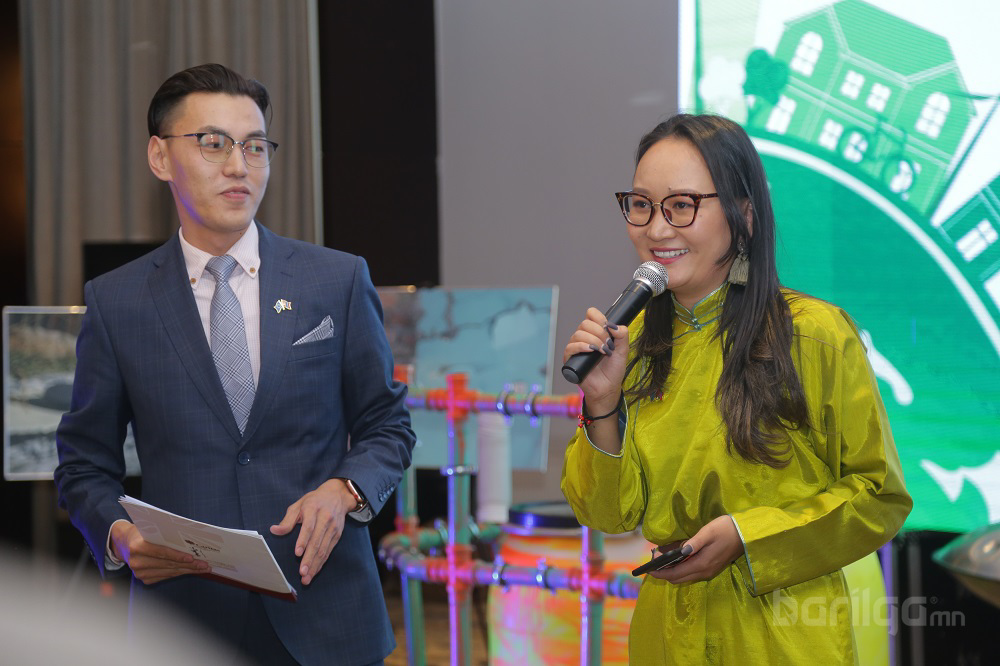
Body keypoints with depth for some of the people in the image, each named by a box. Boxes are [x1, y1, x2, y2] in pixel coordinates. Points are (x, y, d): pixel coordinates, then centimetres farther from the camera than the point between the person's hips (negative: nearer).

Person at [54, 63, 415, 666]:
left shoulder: (339, 281, 3)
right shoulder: (117, 303, 2)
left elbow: (387, 426, 8)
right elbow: (86, 464, 7)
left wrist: (343, 491, -12)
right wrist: (118, 535, -13)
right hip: (183, 612, 0)